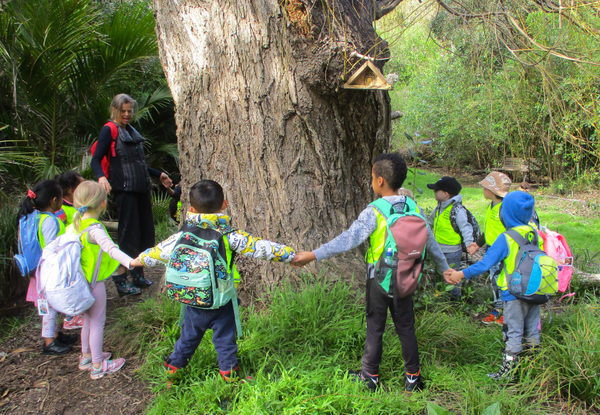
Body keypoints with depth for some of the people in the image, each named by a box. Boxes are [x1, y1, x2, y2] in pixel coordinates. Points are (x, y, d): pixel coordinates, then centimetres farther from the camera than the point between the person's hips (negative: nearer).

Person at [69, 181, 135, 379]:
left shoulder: (75, 225, 2)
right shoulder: (94, 229, -25)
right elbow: (110, 248, -41)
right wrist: (130, 262, -53)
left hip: (80, 281, 8)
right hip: (94, 283, -8)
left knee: (88, 320, 23)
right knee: (97, 323, 5)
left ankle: (86, 356, 39)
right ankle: (98, 366, 17)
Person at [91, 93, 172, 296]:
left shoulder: (132, 132, 20)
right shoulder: (109, 130, -3)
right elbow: (96, 159, -12)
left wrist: (158, 175, 33)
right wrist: (101, 177, -30)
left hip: (141, 188, 8)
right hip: (124, 189, -8)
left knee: (146, 231, 9)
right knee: (128, 232, -7)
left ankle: (138, 274, 22)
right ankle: (120, 278, 2)